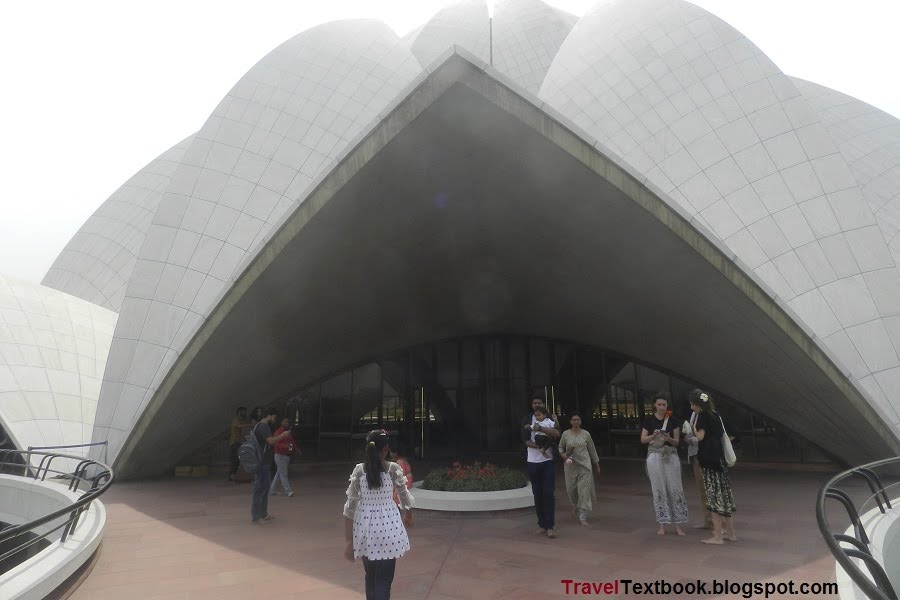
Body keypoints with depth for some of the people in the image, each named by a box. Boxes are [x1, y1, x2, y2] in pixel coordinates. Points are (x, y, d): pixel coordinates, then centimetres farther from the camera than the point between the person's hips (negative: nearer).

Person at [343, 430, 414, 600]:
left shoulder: (359, 470, -5)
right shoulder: (394, 469, -8)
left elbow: (350, 506, -6)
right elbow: (404, 496, 6)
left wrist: (349, 540, 0)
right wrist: (408, 510, 29)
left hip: (365, 527, 3)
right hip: (388, 526, -2)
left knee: (370, 577, 23)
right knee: (384, 580, 7)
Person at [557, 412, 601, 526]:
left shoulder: (586, 434, 1)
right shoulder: (565, 434, 0)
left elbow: (592, 450, 9)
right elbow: (560, 447, 9)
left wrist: (597, 465, 13)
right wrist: (563, 454, -12)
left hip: (584, 465, -1)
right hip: (571, 466, 1)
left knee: (584, 490, -5)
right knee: (571, 490, 6)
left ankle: (583, 517, 2)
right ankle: (577, 509, 38)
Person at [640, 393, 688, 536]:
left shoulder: (673, 420, 2)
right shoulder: (649, 420, 1)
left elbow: (677, 442, 3)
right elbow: (643, 440, 1)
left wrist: (669, 439, -19)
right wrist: (653, 435, -17)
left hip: (671, 456, 1)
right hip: (655, 456, 0)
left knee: (675, 489, 0)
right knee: (659, 490, 3)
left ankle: (678, 525, 10)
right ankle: (662, 524, 11)